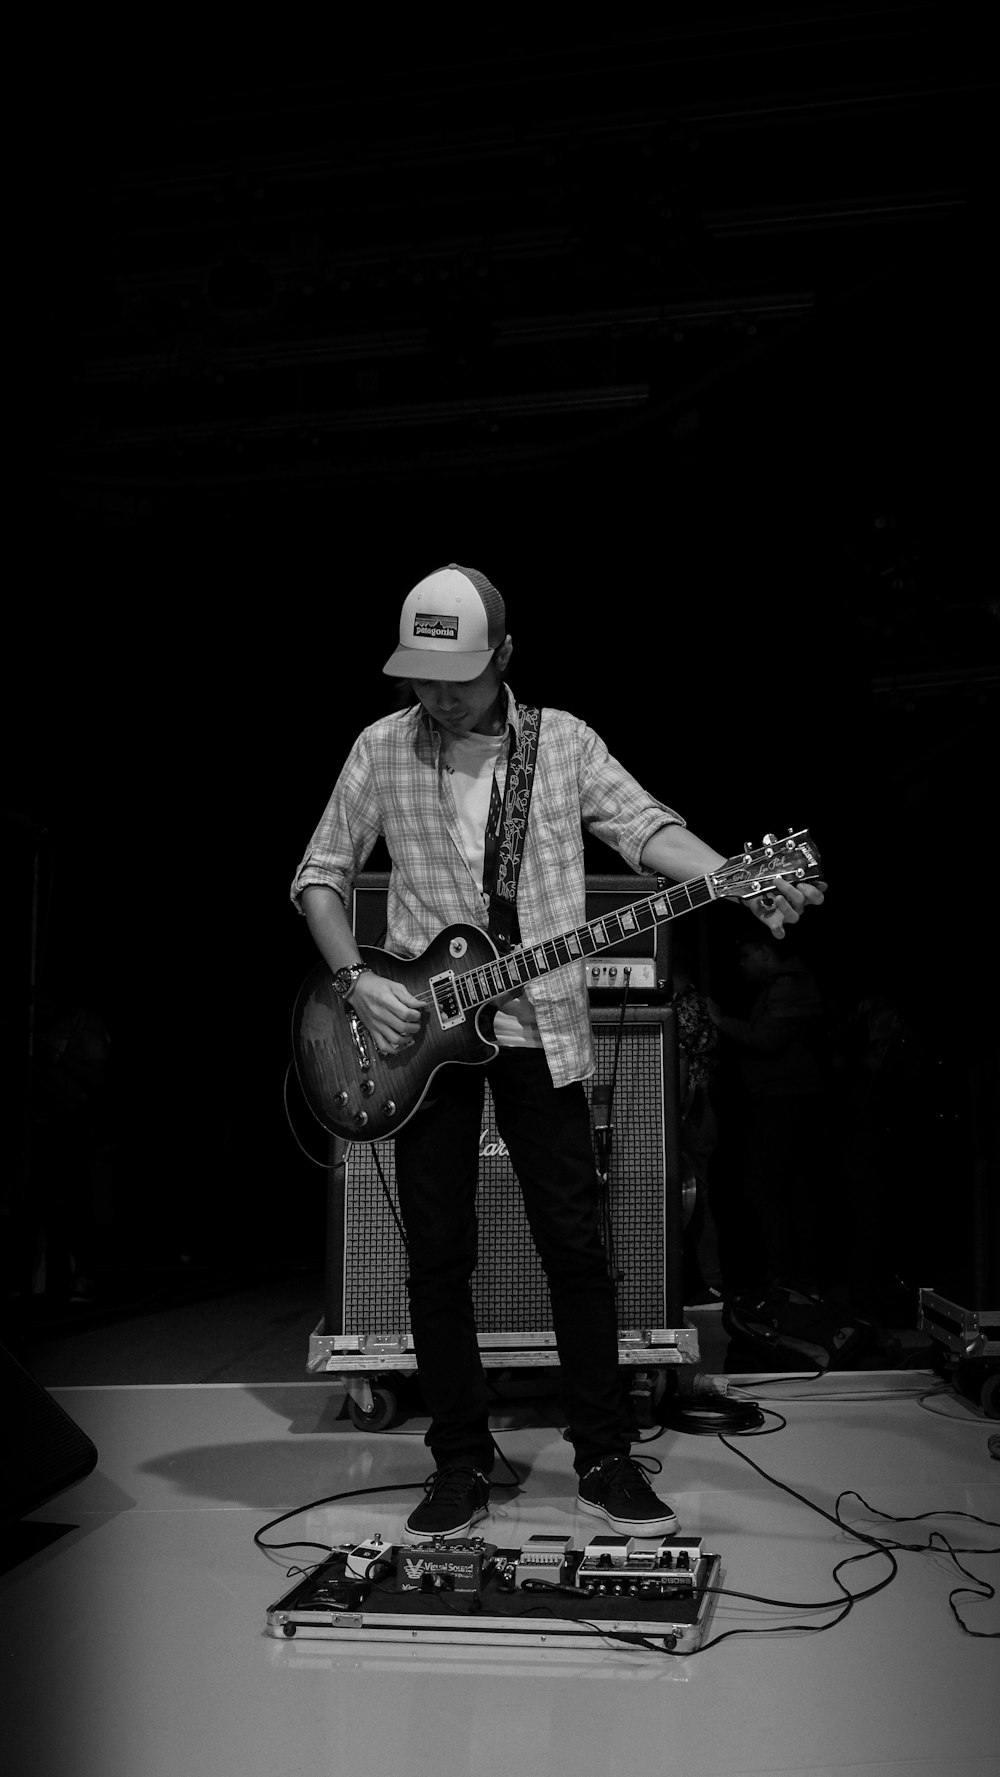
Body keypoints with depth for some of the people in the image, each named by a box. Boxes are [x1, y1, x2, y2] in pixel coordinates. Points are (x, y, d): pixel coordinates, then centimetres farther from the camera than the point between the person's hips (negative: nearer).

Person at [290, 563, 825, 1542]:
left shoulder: (562, 741, 3)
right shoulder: (382, 748, 3)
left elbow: (645, 826, -7)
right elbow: (320, 873, 6)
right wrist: (354, 977, -9)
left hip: (539, 1028, 0)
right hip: (421, 1030, 1)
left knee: (575, 1247, 2)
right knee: (436, 1257, 4)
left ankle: (604, 1460, 15)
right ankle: (461, 1466, 17)